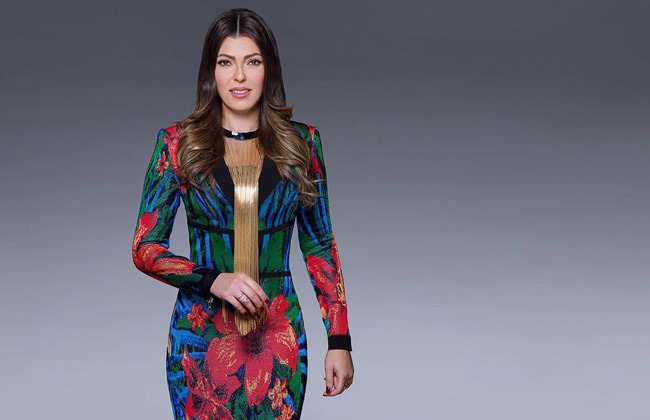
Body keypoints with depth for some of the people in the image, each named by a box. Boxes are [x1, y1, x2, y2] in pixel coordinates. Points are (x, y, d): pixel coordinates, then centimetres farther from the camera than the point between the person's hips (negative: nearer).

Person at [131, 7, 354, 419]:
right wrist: (213, 280, -19)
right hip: (202, 337, -1)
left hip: (279, 337, 1)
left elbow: (320, 246, 6)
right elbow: (145, 248, -2)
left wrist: (340, 340, 1)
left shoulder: (301, 142, 2)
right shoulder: (179, 142, -2)